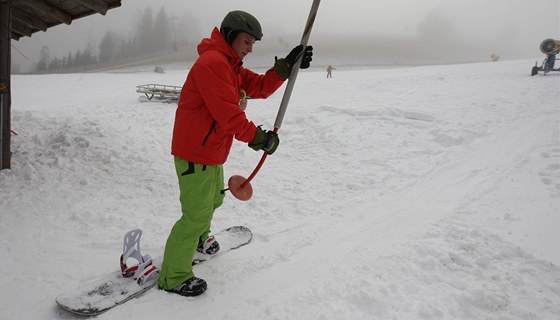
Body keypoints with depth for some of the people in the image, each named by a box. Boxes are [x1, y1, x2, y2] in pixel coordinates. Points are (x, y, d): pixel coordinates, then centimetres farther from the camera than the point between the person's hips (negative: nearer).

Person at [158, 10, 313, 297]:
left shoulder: (230, 66, 14)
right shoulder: (212, 62, -20)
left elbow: (260, 87, 7)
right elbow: (228, 114, -27)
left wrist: (287, 65, -6)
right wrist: (259, 138, -19)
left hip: (211, 152, 10)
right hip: (195, 155, -10)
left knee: (214, 198, 27)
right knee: (197, 214, -2)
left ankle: (199, 239, 52)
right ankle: (173, 277, 13)